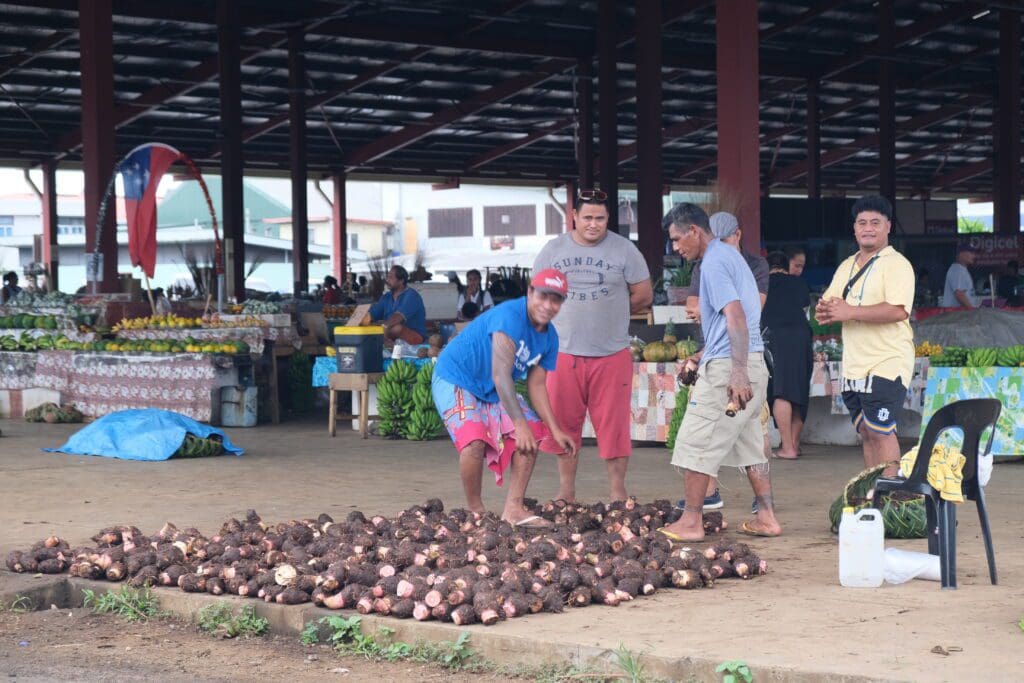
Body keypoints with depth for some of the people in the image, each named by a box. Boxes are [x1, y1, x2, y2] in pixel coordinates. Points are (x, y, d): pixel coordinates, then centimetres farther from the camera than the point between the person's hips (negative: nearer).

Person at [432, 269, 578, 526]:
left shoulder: (550, 338, -2)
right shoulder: (510, 316, -29)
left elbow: (536, 385, 2)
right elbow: (500, 373, -34)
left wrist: (555, 430, -9)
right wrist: (519, 424, -36)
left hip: (495, 391, 9)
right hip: (455, 379, -8)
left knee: (533, 435, -5)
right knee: (475, 441, -27)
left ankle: (513, 508, -2)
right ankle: (475, 510, -7)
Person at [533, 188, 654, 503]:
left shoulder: (624, 249, 1)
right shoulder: (553, 250, 6)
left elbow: (644, 296, 6)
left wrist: (610, 312, 8)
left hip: (612, 355, -2)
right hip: (564, 353, 2)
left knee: (613, 424, 0)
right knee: (565, 423, 7)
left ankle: (617, 491, 8)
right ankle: (566, 491, 17)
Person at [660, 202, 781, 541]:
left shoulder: (714, 262, -12)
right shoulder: (730, 256, 19)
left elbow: (736, 316, -22)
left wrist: (738, 373, -28)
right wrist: (701, 356, 28)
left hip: (727, 365, -10)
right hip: (753, 364, 10)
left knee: (695, 443, -3)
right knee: (750, 444, 13)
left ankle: (691, 522, 0)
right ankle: (766, 517, 13)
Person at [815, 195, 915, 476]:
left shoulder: (896, 264, -8)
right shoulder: (847, 266, 17)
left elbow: (899, 311, -22)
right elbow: (827, 303, 18)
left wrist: (849, 312, -22)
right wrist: (825, 310, -8)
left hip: (887, 364, -8)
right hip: (853, 365, 8)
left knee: (880, 431, -12)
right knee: (866, 432, 10)